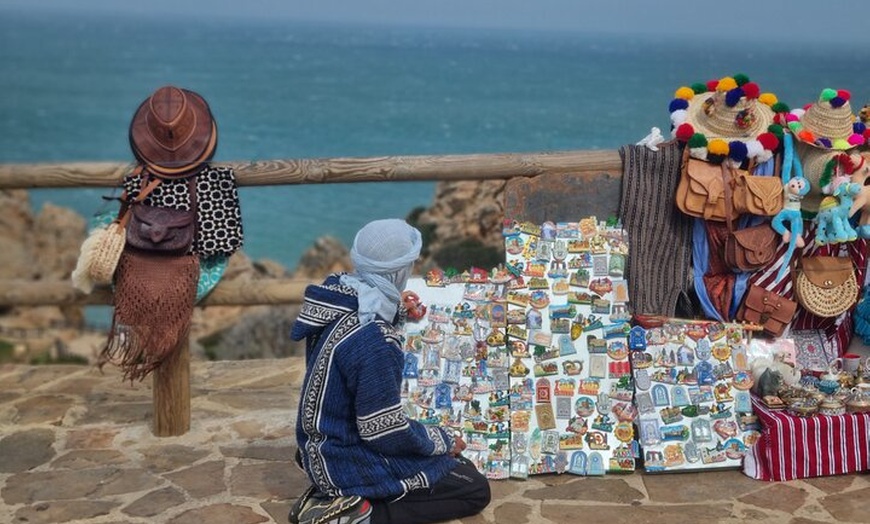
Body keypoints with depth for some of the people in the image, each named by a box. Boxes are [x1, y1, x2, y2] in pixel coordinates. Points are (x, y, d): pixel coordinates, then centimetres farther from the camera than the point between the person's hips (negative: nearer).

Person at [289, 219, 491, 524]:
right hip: (350, 462, -9)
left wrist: (395, 311, 14)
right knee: (475, 490, 2)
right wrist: (444, 441, -6)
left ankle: (336, 495, 11)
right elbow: (388, 433, -23)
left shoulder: (338, 299, -3)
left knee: (455, 464, 23)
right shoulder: (372, 341, -30)